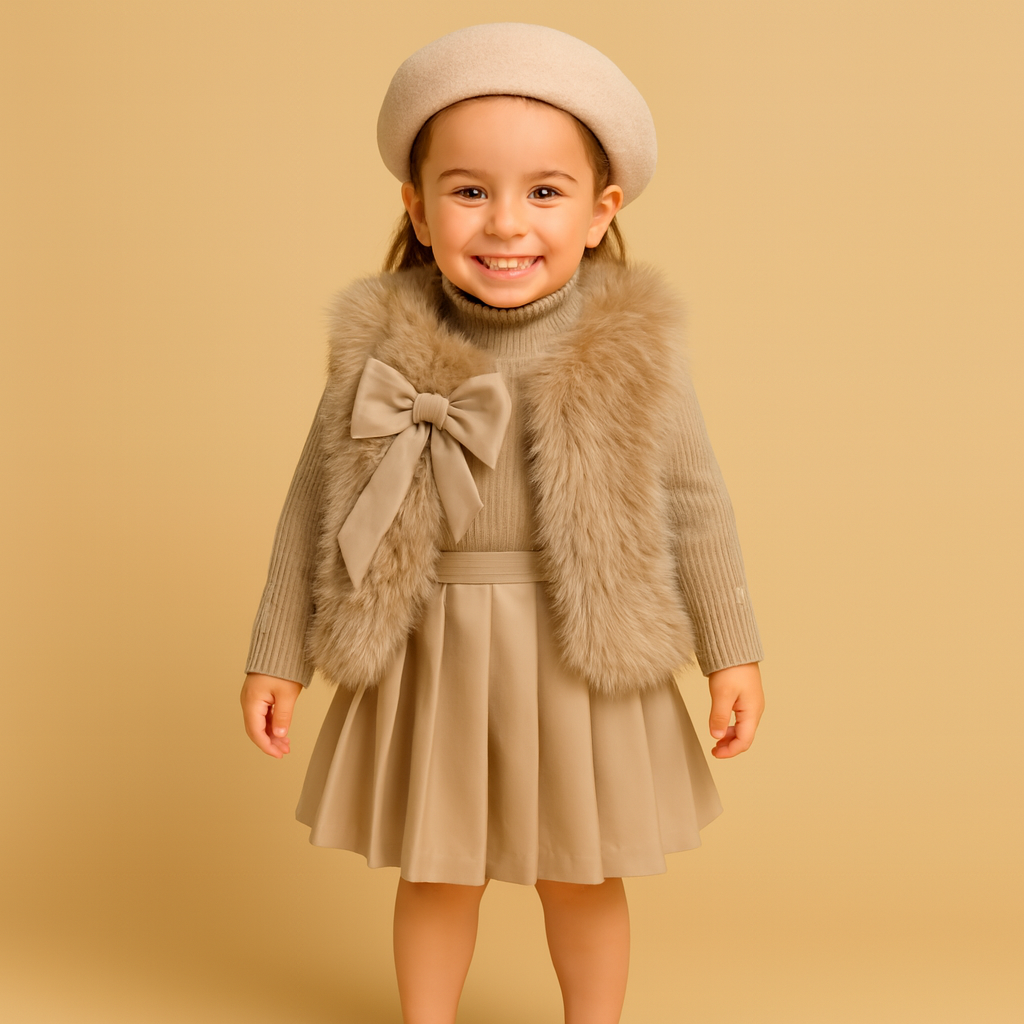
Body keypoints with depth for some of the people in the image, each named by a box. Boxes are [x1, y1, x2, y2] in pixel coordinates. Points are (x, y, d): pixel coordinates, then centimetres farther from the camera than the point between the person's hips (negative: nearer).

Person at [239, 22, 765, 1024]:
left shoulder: (630, 348, -9)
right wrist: (275, 655, 4)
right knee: (434, 875, 18)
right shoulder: (381, 344, -8)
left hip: (581, 665, 0)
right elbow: (316, 505, 0)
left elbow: (695, 501, 0)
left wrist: (731, 652, 3)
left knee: (582, 880, 16)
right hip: (428, 665, 1)